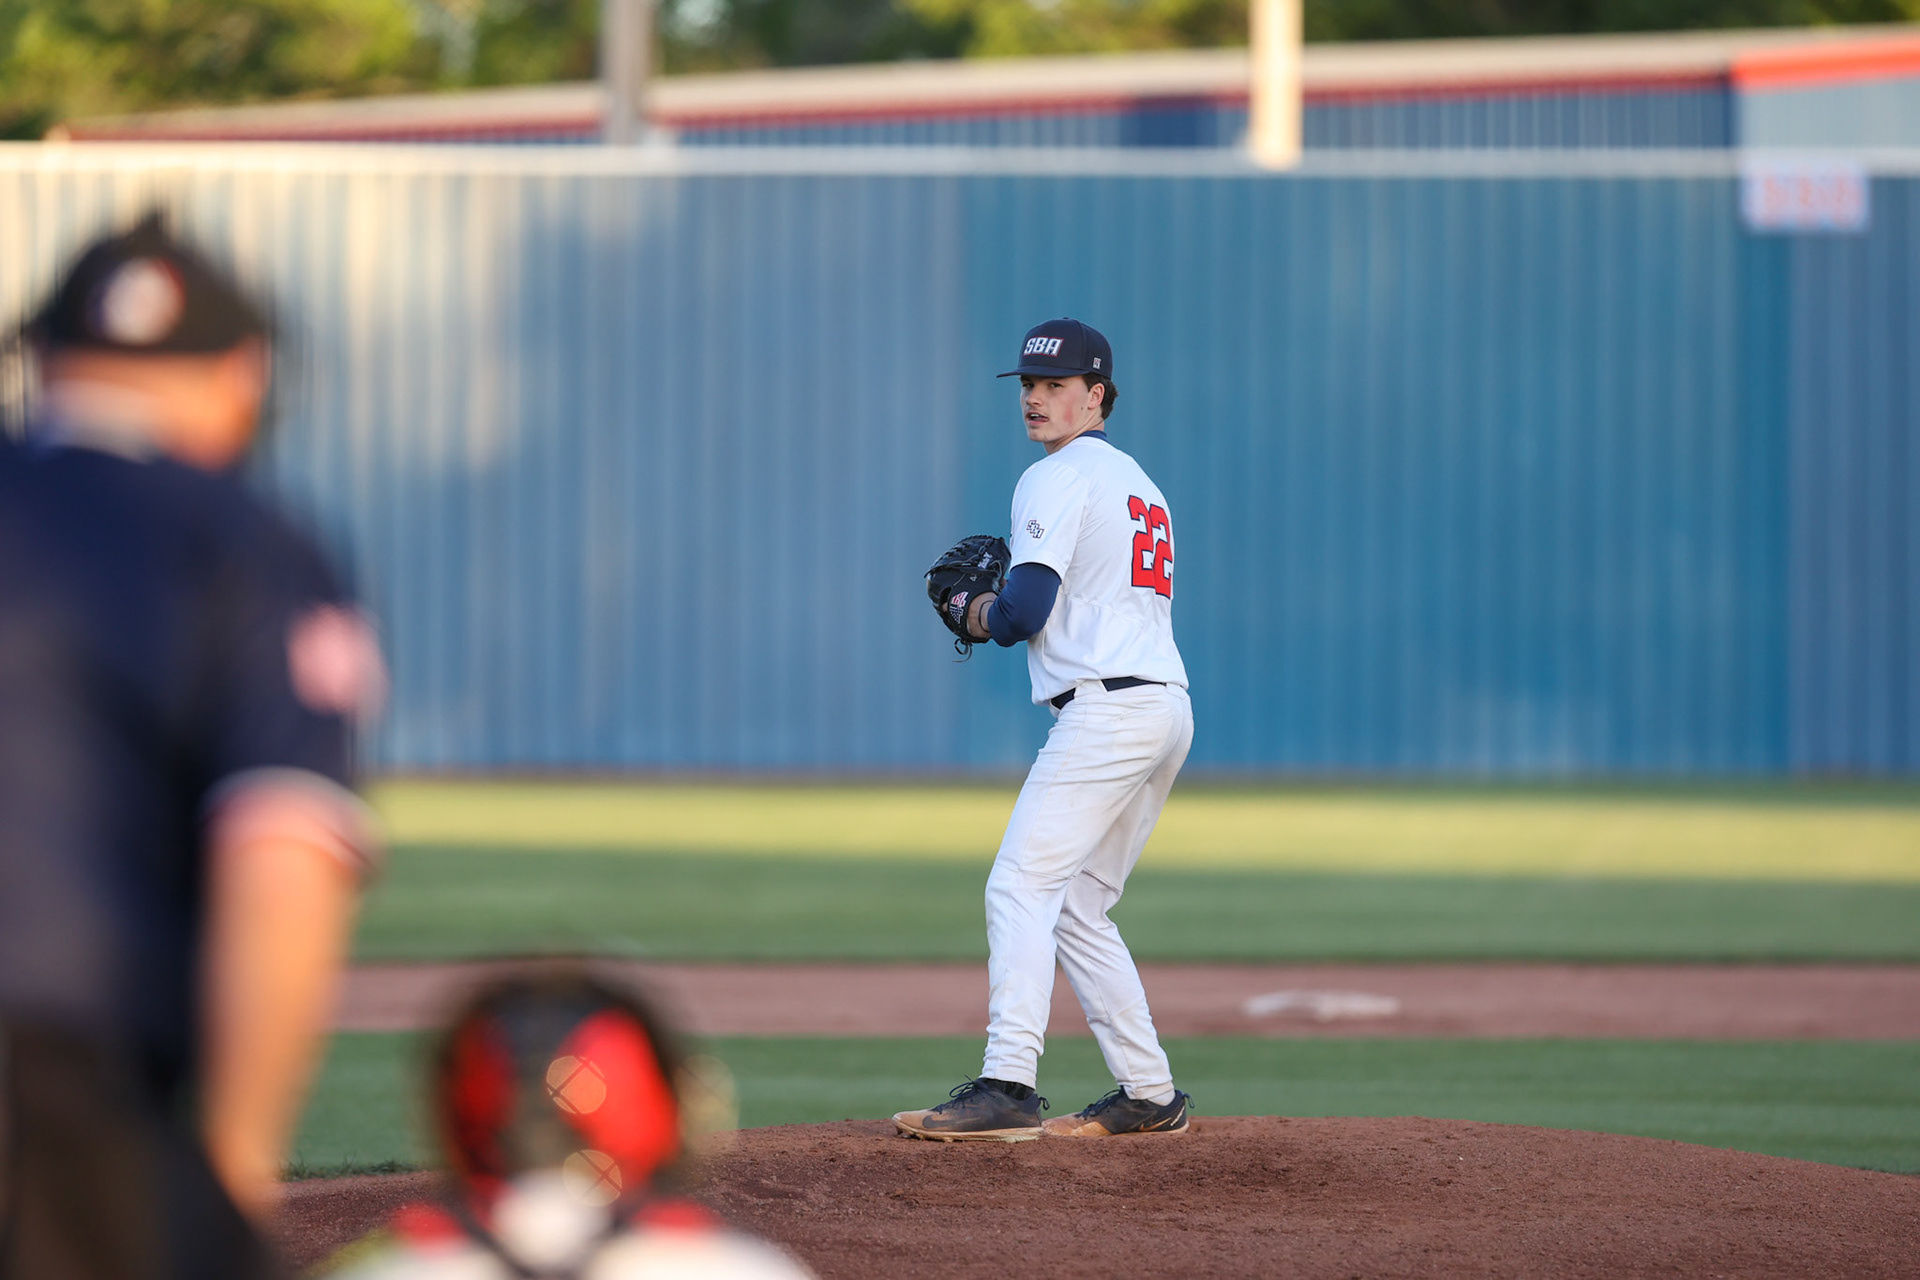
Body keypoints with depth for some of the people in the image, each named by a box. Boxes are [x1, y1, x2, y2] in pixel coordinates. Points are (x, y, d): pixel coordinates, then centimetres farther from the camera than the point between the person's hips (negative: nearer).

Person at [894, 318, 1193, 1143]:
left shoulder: (1057, 480, -5)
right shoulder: (1137, 482, 25)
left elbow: (1026, 609, -15)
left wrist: (983, 617, 6)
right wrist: (1000, 607, 18)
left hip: (1106, 706, -10)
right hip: (1167, 710, 10)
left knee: (1022, 887, -15)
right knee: (1077, 907, 16)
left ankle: (1007, 1088, -26)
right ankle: (1149, 1096, 15)